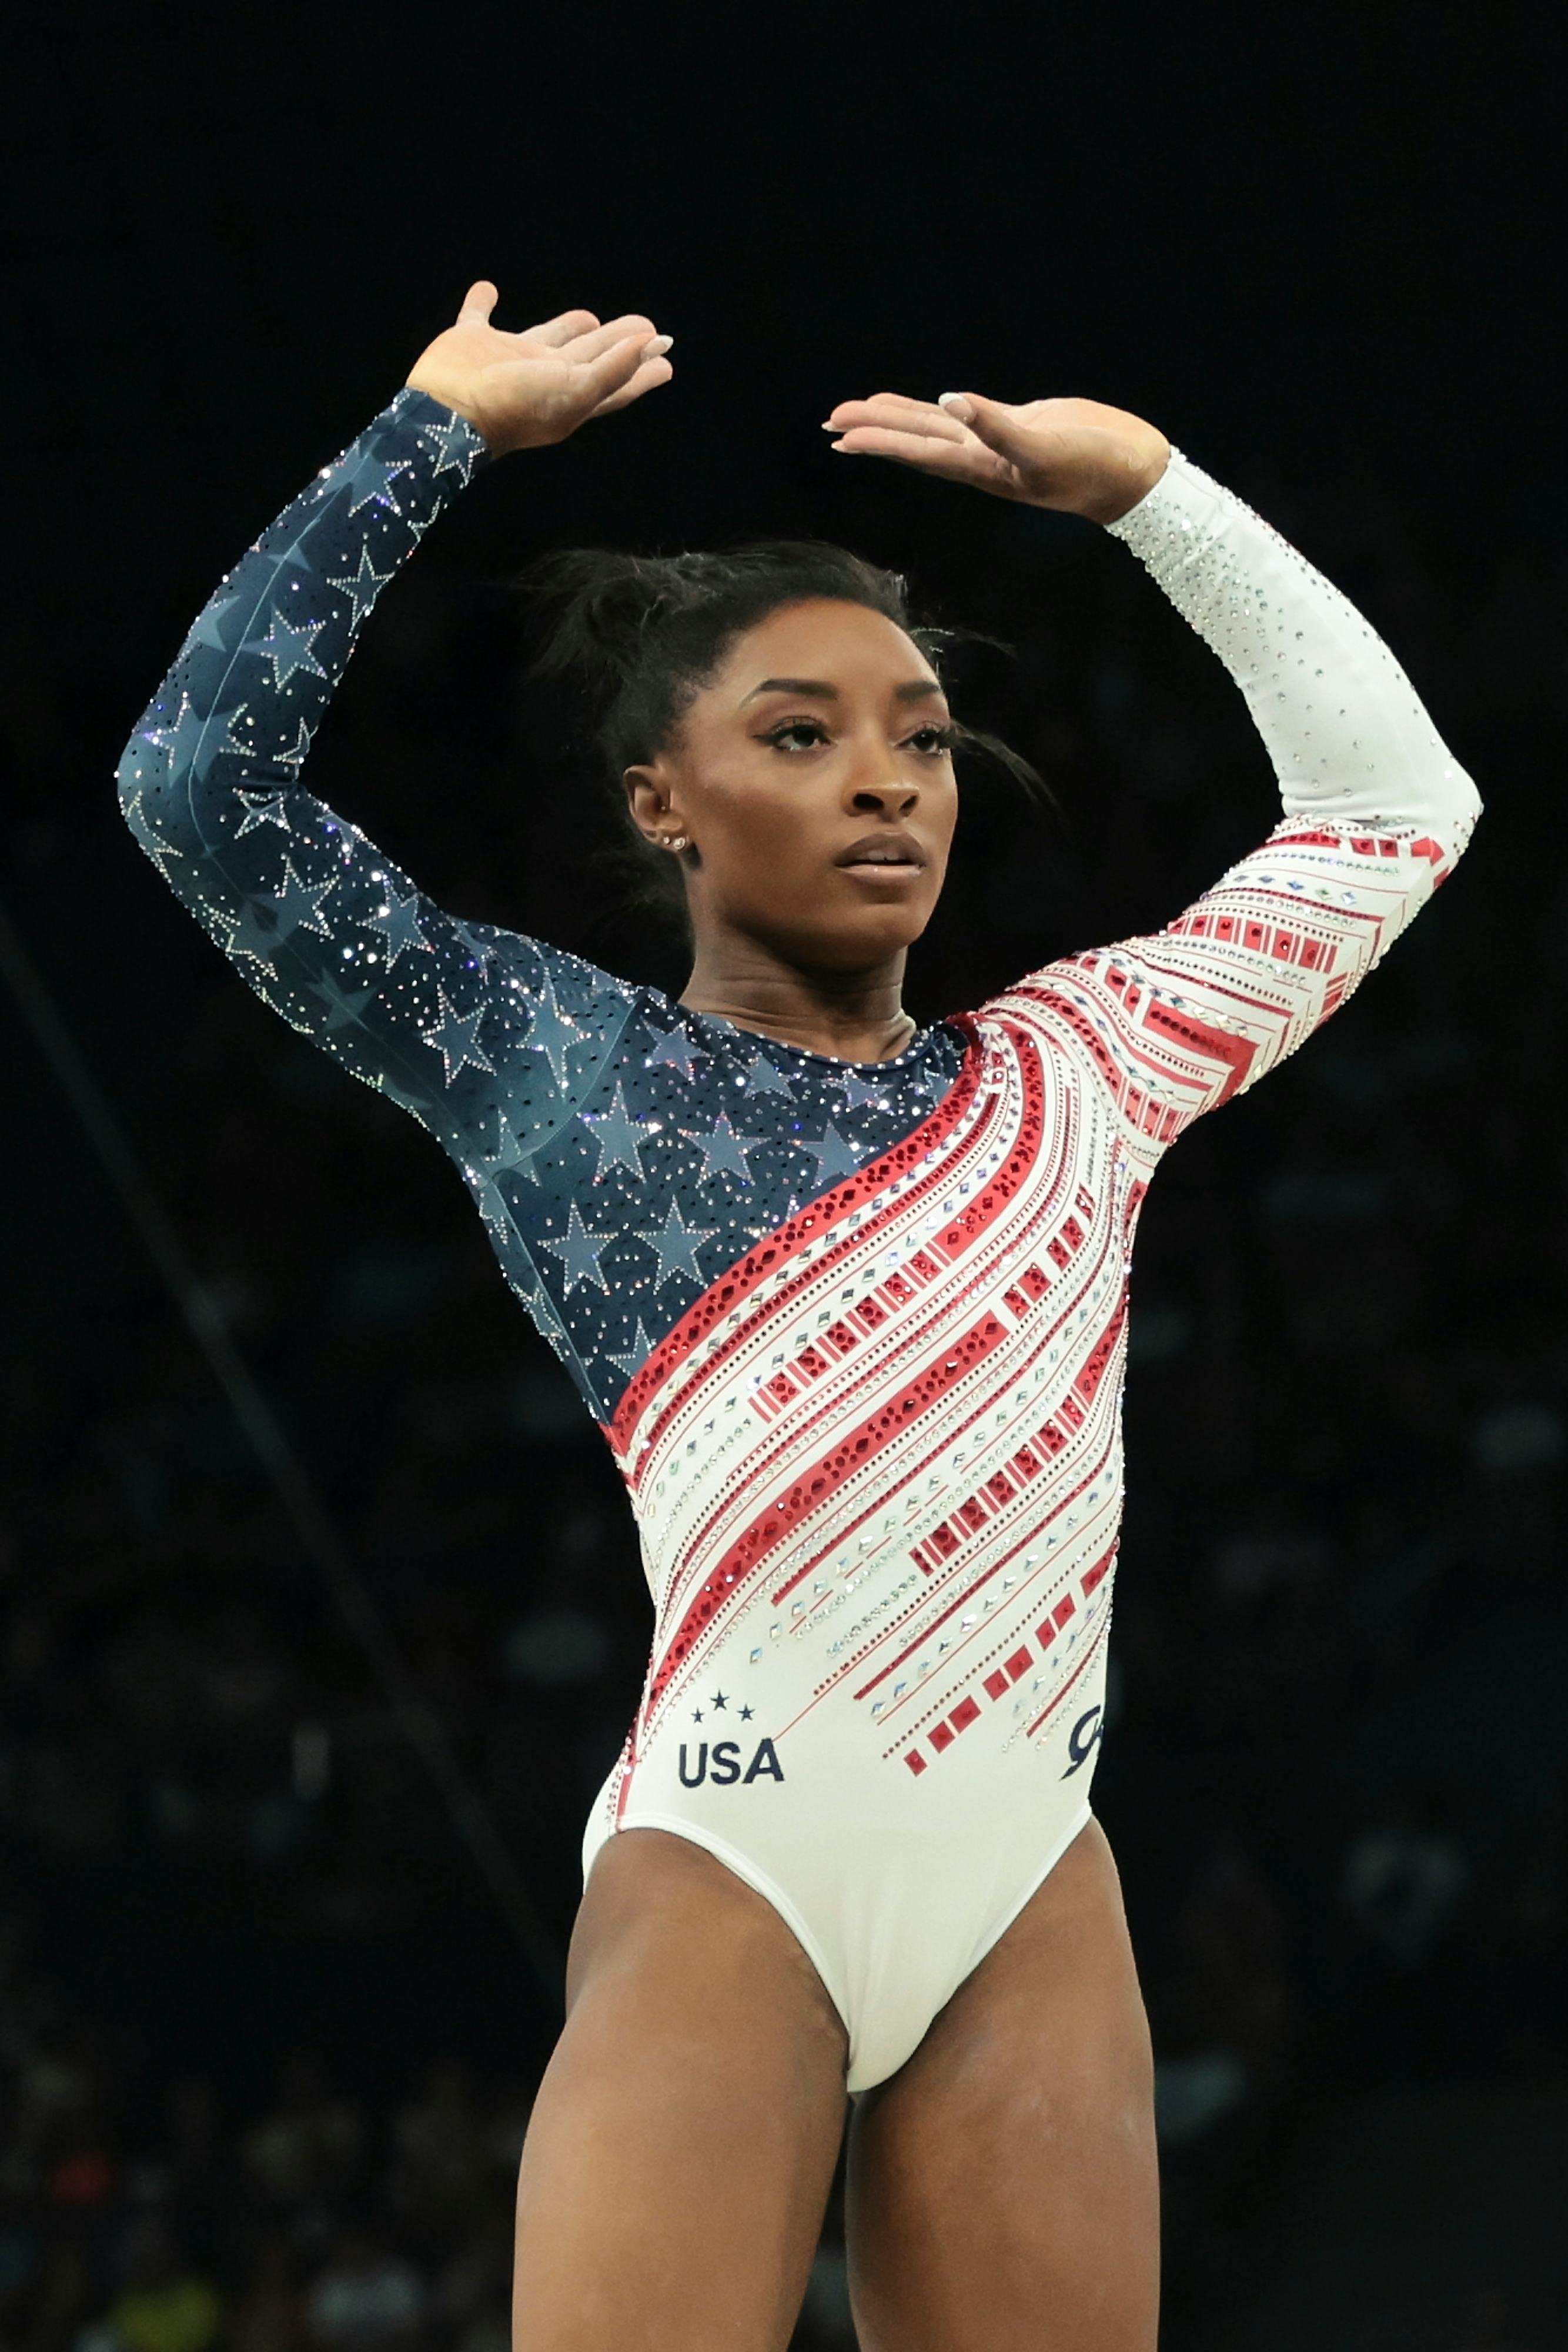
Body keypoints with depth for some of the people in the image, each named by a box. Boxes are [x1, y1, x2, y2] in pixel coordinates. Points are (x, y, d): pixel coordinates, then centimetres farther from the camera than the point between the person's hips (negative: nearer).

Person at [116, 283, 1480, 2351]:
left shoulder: (1076, 1065, 20)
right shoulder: (551, 1061, 11)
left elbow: (1392, 800, 27)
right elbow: (203, 784, 3)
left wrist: (1141, 483, 25)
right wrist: (436, 431, 7)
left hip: (1029, 1880, 4)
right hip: (731, 1862, -4)